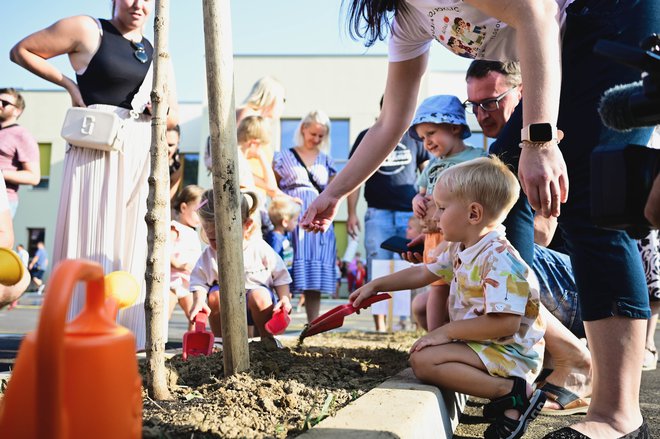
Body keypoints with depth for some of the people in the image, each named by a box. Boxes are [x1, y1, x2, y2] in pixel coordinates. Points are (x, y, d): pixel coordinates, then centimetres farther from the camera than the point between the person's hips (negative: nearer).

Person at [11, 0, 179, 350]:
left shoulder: (156, 54, 17)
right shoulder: (87, 30, 2)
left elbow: (174, 117, 19)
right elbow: (20, 51, 5)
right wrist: (68, 83, -4)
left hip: (144, 157, 6)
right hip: (98, 151, -6)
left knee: (135, 246, 5)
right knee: (91, 242, -6)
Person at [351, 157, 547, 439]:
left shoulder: (499, 259, -25)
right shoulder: (458, 249, 5)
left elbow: (506, 323, -31)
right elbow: (423, 273, 19)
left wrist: (446, 331, -24)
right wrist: (376, 285, 17)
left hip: (509, 352, -10)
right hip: (481, 343, 10)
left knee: (423, 360, -22)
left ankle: (514, 391, -16)